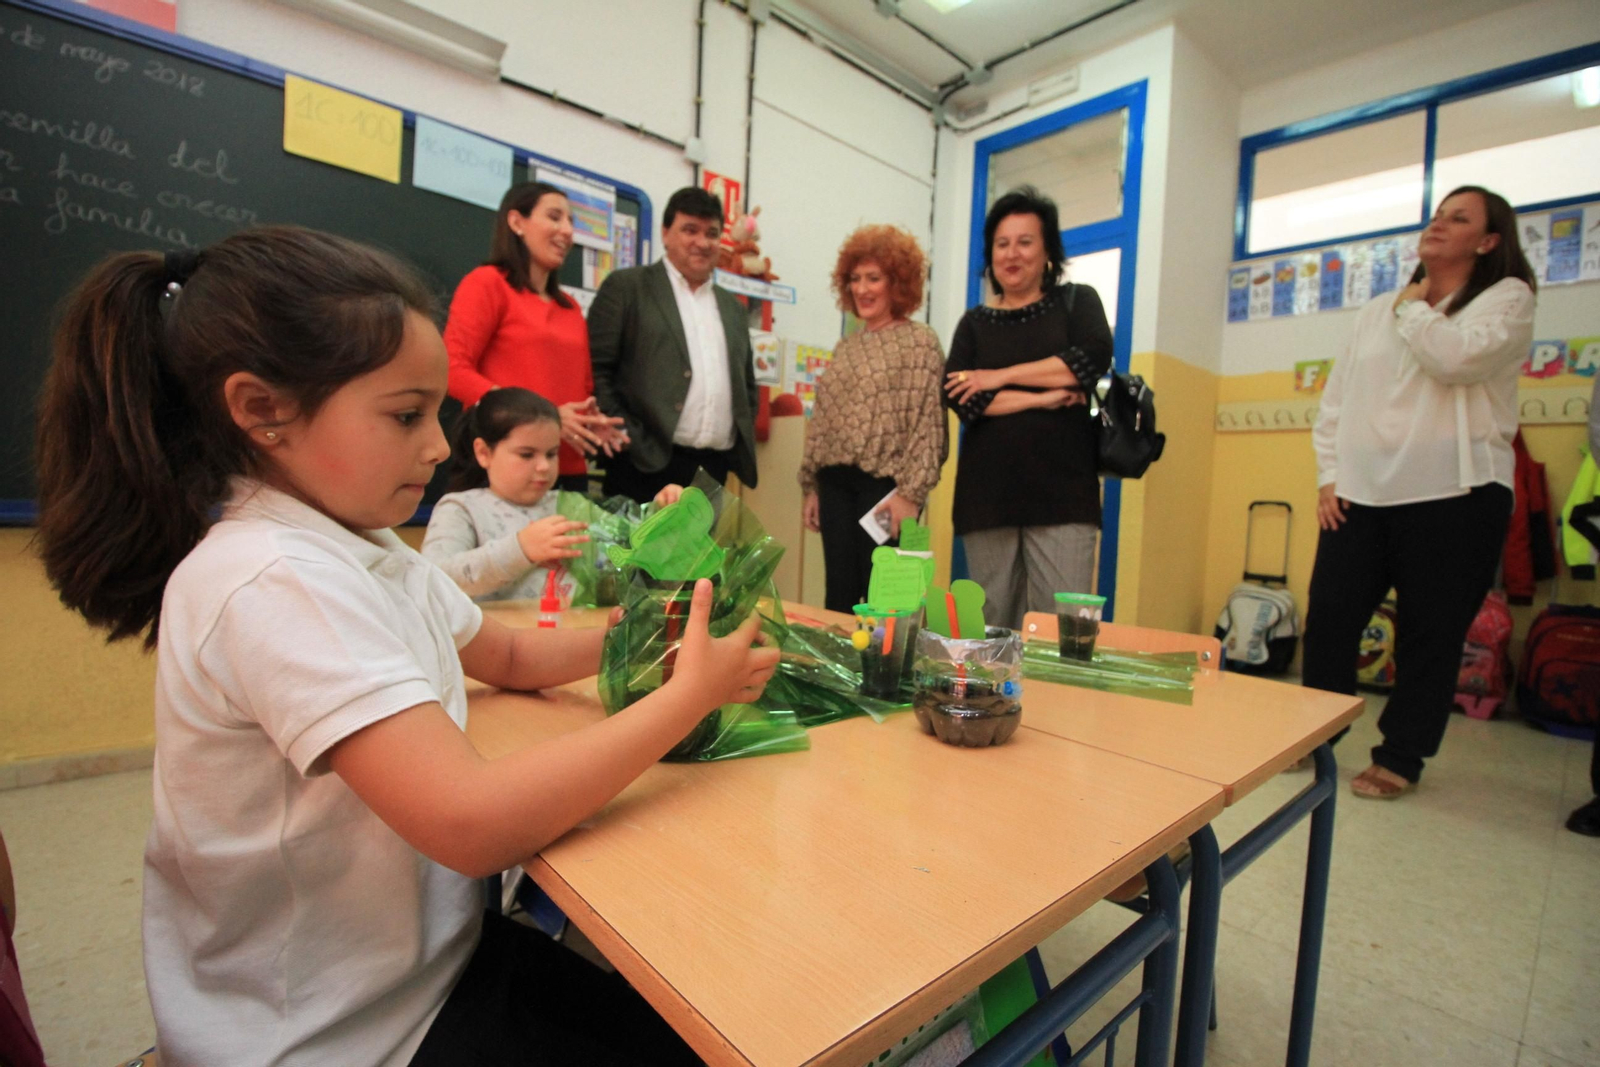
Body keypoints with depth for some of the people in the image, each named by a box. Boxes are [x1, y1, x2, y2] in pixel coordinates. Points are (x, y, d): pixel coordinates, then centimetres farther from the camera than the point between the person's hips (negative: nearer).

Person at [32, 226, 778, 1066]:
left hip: (429, 952, 7)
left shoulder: (367, 550, 2)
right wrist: (688, 696, -25)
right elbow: (471, 822, -35)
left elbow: (506, 656, 13)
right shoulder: (275, 584, -28)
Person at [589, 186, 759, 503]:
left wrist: (743, 445, 11)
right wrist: (625, 438, -10)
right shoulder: (627, 286, 5)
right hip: (647, 464, -4)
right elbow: (595, 370, -2)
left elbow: (747, 385, 25)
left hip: (715, 470, 5)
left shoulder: (734, 308, 20)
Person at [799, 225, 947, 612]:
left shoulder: (920, 342, -2)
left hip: (885, 484, -6)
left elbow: (928, 422, -9)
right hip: (836, 485, 6)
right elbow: (823, 419, 16)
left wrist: (910, 492, -16)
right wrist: (813, 487, 12)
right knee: (838, 594, 10)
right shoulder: (845, 348, 16)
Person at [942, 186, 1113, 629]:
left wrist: (1000, 376, -5)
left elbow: (1093, 358, -7)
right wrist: (1042, 397, -8)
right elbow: (959, 397, -1)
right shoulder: (975, 321, 16)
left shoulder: (1076, 301, 14)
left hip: (1061, 493, -1)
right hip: (987, 493, 2)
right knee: (991, 630, 4)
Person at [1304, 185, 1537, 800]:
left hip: (1455, 496, -3)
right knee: (1328, 619, 2)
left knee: (1430, 635, 4)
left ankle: (1400, 758, 18)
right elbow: (1335, 399, 14)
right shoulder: (1377, 311, 18)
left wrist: (1414, 306, 1)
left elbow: (1456, 358, -17)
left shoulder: (1508, 297, 6)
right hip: (1360, 496, 4)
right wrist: (1329, 475, 4)